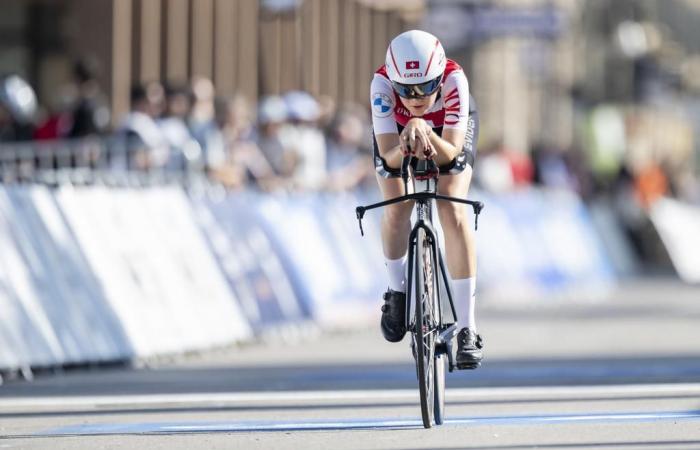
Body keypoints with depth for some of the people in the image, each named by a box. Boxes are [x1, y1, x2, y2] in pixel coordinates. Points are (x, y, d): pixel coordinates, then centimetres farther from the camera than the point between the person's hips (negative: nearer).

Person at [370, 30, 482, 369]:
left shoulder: (454, 80, -41)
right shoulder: (382, 83, -39)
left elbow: (450, 151, -42)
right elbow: (389, 157, -40)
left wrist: (427, 135, -62)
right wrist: (406, 146, -62)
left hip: (448, 128, -1)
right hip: (397, 129, 1)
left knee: (453, 211, -18)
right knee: (396, 209, -18)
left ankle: (467, 327, -16)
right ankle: (397, 293, 12)